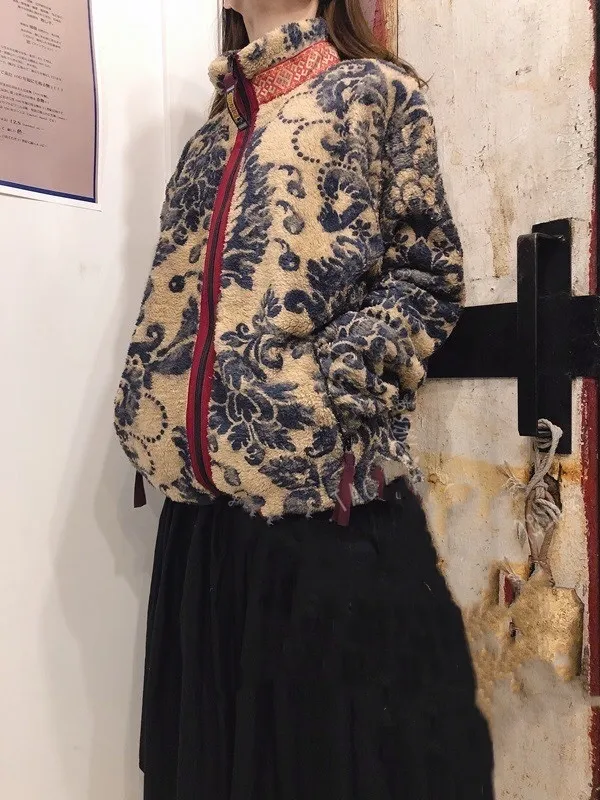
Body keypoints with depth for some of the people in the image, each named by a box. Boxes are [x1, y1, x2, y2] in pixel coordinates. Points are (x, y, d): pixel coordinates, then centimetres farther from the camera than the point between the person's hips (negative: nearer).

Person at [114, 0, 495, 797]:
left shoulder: (376, 92, 8)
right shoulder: (214, 134, 23)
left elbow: (428, 275, -1)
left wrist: (333, 384, -16)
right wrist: (151, 416, 10)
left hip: (327, 488, -5)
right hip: (205, 494, 6)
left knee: (343, 736, 5)